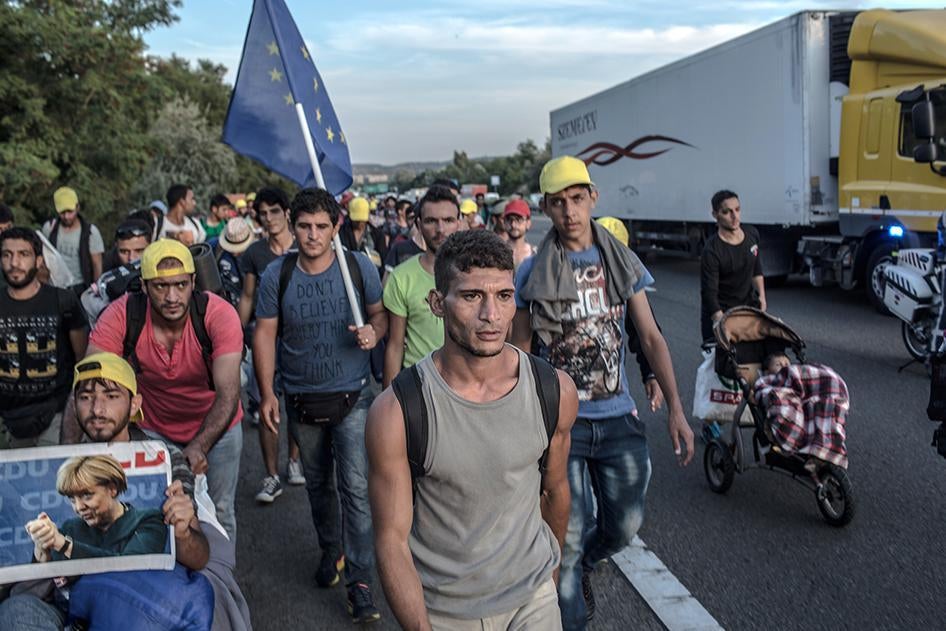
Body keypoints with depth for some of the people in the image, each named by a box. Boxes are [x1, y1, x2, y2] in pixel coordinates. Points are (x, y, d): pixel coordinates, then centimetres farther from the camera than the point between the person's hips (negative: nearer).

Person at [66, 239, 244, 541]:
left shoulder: (219, 314, -28)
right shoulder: (121, 316, -24)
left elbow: (228, 395, -34)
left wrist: (198, 448, -48)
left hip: (216, 426, -1)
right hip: (154, 430, 1)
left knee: (219, 514, 12)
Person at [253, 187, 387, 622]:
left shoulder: (359, 266, -7)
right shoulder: (277, 275, -4)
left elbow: (380, 313, 5)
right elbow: (264, 334, -1)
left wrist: (374, 333, -19)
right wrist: (267, 395, -6)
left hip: (351, 397, -2)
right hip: (301, 401, 2)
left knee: (356, 488, -8)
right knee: (318, 484, 18)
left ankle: (359, 581, 1)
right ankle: (330, 551, 41)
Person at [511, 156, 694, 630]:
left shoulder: (622, 262, 3)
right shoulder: (531, 273, -4)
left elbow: (651, 337, 3)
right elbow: (521, 353, 0)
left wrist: (675, 408, -4)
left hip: (618, 417, 3)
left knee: (624, 527, 13)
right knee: (566, 539, 2)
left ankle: (581, 563, 45)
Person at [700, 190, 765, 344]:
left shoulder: (752, 234, -1)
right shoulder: (711, 251, -20)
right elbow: (709, 294, -20)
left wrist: (761, 296, 12)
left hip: (748, 305, 5)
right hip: (720, 312, -5)